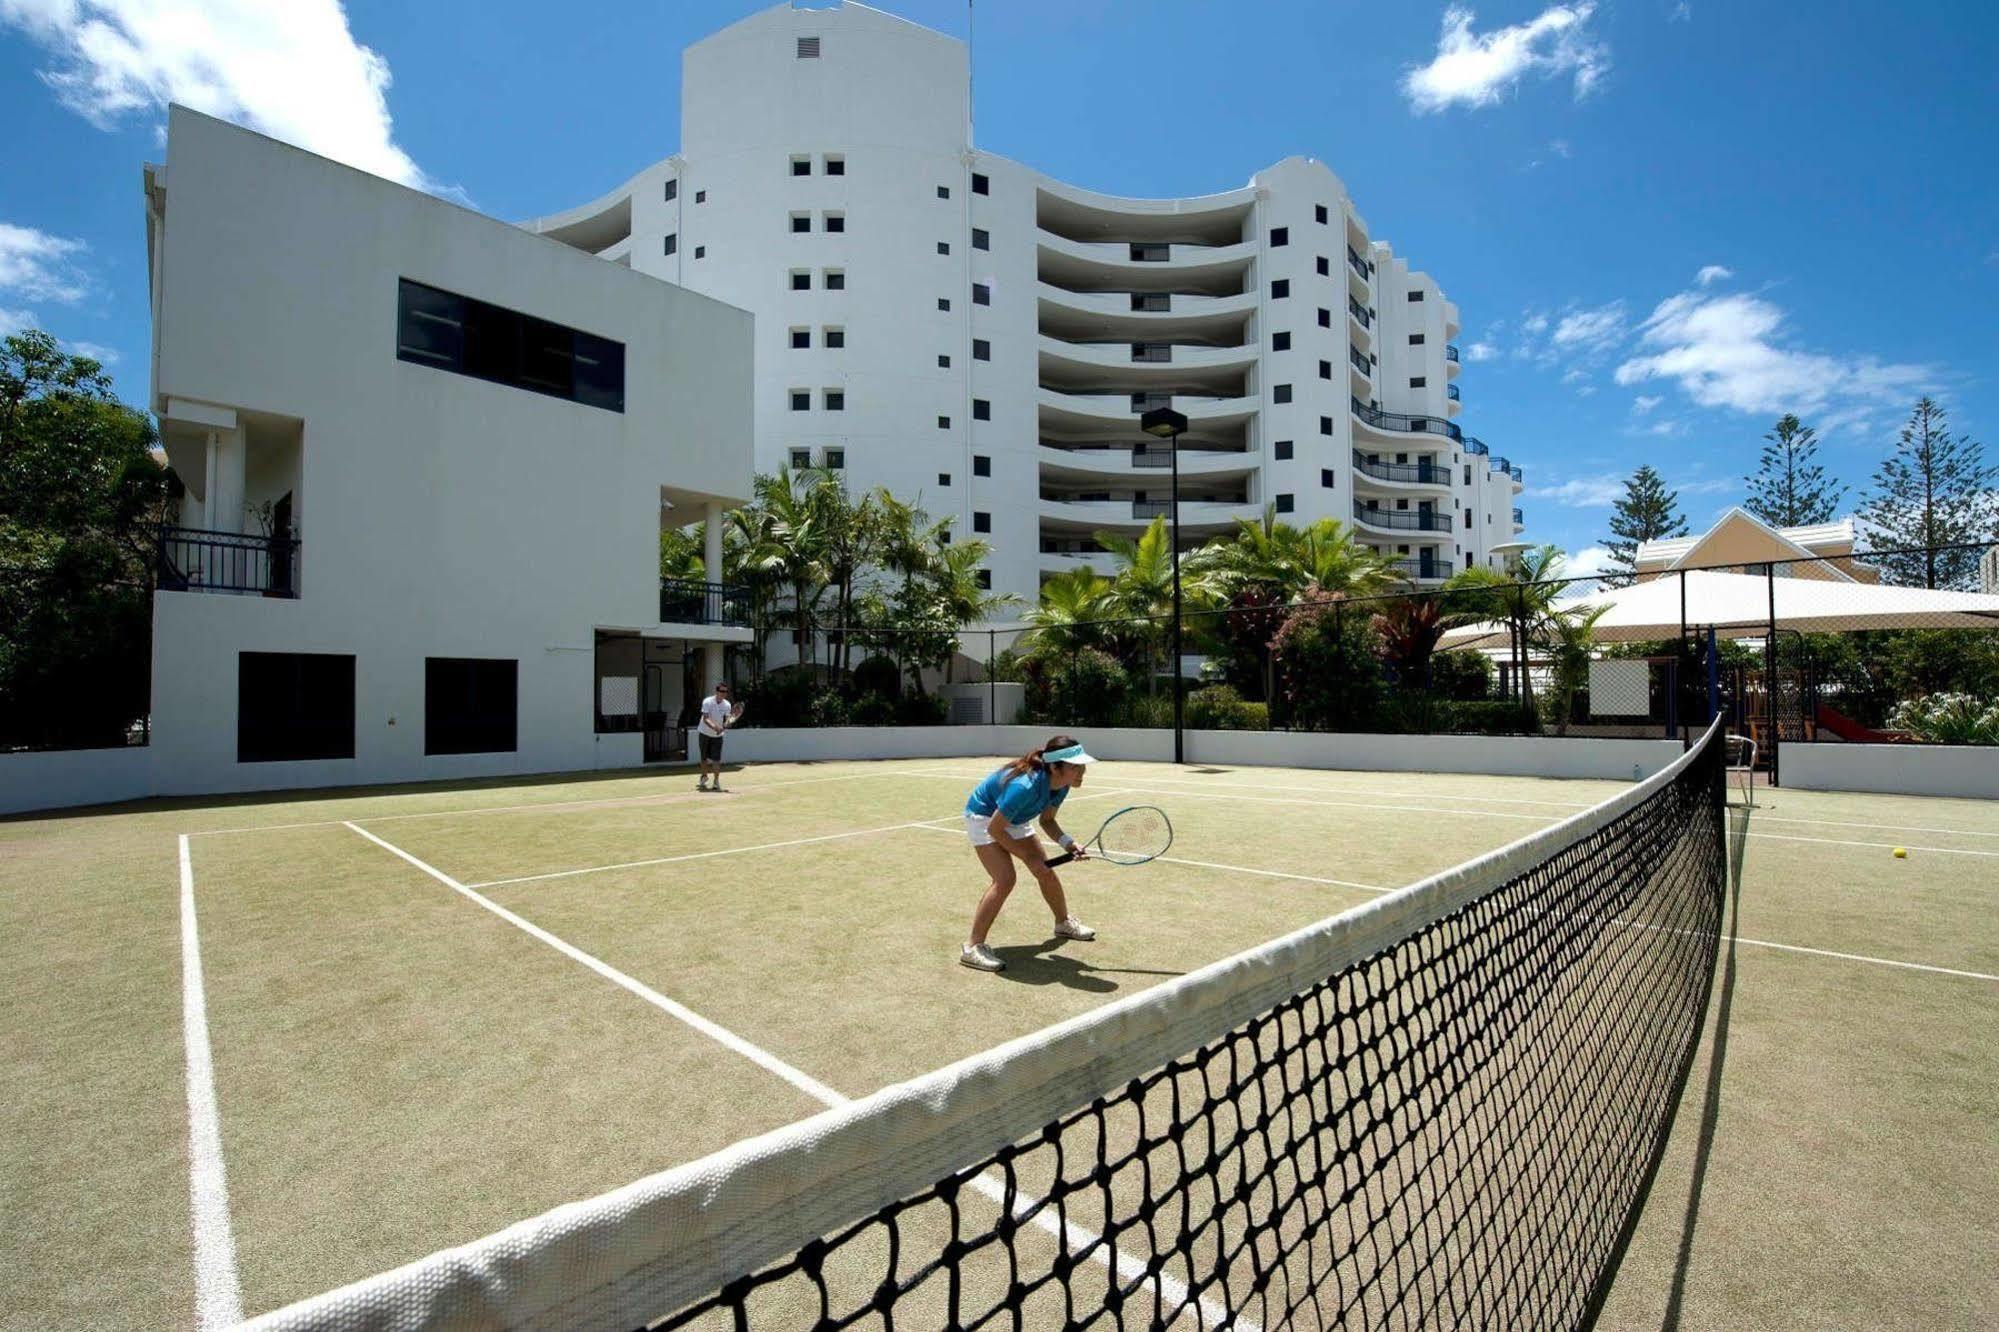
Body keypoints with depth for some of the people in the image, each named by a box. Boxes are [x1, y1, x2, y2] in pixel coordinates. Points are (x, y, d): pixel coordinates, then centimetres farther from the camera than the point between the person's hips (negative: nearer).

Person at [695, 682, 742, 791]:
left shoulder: (727, 705, -8)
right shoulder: (707, 702, -18)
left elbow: (727, 720, -9)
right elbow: (705, 719, -26)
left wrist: (727, 724, -33)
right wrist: (714, 727, -42)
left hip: (717, 735, 1)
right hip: (705, 734, -1)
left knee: (716, 759, -10)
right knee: (705, 758, 8)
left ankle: (716, 781, 3)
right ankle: (704, 777, 32)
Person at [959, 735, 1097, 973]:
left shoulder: (1062, 786, -18)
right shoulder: (1026, 786, -41)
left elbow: (1047, 820, 0)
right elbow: (995, 829, -30)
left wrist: (1067, 842, -18)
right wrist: (1027, 857, -21)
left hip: (1014, 819, 8)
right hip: (984, 817, -8)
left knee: (1046, 872, 12)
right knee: (1005, 879, -22)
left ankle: (1064, 923, 39)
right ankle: (972, 947, -12)